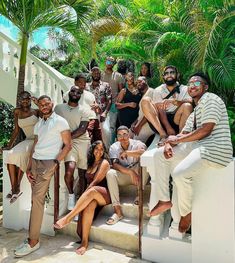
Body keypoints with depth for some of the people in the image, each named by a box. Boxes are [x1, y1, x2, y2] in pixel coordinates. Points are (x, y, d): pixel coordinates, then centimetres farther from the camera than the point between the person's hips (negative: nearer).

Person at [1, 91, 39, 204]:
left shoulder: (36, 111, 0)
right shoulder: (17, 112, 10)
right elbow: (16, 130, 12)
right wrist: (9, 145, 7)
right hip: (28, 141, 5)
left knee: (20, 155, -27)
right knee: (10, 155, -19)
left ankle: (17, 187, -13)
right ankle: (13, 188, -15)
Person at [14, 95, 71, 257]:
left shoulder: (60, 121, -1)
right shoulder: (38, 125, 18)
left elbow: (68, 145, -4)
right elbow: (35, 146, 17)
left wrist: (55, 162, -13)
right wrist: (28, 168, 8)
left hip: (48, 162, -6)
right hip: (35, 161, 6)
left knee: (37, 198, -11)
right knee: (36, 199, 5)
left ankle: (33, 241, -4)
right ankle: (33, 237, 12)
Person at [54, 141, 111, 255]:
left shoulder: (104, 162, 0)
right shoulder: (90, 163, 19)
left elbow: (95, 181, -8)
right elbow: (88, 182, 16)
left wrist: (84, 194, -9)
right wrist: (84, 196, 1)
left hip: (104, 194, -4)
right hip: (92, 195, 5)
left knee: (92, 191, -38)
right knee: (89, 205, -31)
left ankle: (68, 218, -34)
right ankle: (84, 241, -33)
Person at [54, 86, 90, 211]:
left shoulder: (84, 110, 5)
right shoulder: (59, 107, 9)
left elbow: (82, 129, -5)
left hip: (83, 142, 1)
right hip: (69, 143, -1)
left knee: (82, 173, 5)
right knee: (70, 168, -24)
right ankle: (71, 195, 0)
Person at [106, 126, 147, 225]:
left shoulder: (137, 144, -11)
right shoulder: (114, 147, -4)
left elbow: (145, 152, -35)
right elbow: (114, 165, -17)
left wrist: (126, 152, -27)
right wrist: (130, 172, -30)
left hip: (137, 174, -1)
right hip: (123, 176, 2)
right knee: (110, 173, -28)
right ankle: (117, 211, -28)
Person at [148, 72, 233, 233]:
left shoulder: (210, 99, -5)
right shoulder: (195, 112, 25)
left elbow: (205, 130, -17)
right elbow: (183, 134, 17)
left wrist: (177, 139, -9)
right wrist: (169, 144, -5)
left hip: (215, 149, -10)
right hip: (198, 146, 10)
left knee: (179, 173, -29)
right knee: (161, 154, 3)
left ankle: (186, 213, -1)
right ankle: (164, 200, 5)